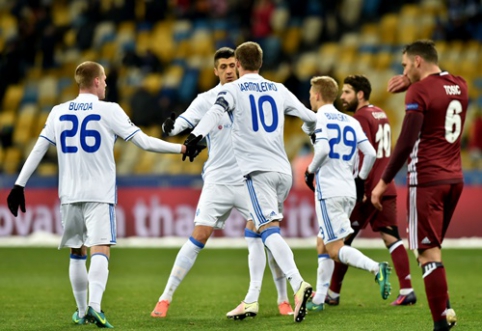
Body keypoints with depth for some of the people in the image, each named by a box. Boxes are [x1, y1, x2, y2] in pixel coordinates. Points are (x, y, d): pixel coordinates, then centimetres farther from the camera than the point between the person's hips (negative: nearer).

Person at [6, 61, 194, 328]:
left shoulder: (58, 112, 7)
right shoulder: (109, 110, -3)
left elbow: (38, 150, 7)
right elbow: (144, 142, -4)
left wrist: (19, 185, 12)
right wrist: (181, 148, 5)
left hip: (69, 194, 4)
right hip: (99, 194, -4)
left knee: (77, 253, 16)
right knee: (100, 251, -10)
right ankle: (94, 306, -29)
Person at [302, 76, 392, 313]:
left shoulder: (320, 118, -5)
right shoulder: (351, 121, 14)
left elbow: (323, 149, -19)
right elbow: (370, 153, 7)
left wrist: (311, 170, -3)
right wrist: (361, 179, 19)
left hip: (328, 190, -7)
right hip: (349, 191, 7)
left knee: (335, 249, -7)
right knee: (322, 245, 16)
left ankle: (376, 268, -28)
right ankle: (319, 299, 14)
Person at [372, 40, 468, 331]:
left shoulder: (419, 91, -12)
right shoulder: (460, 86, 10)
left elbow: (406, 142, -16)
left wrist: (384, 182, -10)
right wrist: (411, 83, 17)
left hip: (427, 181, -7)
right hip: (455, 179, 7)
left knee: (428, 253, -6)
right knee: (433, 249, 19)